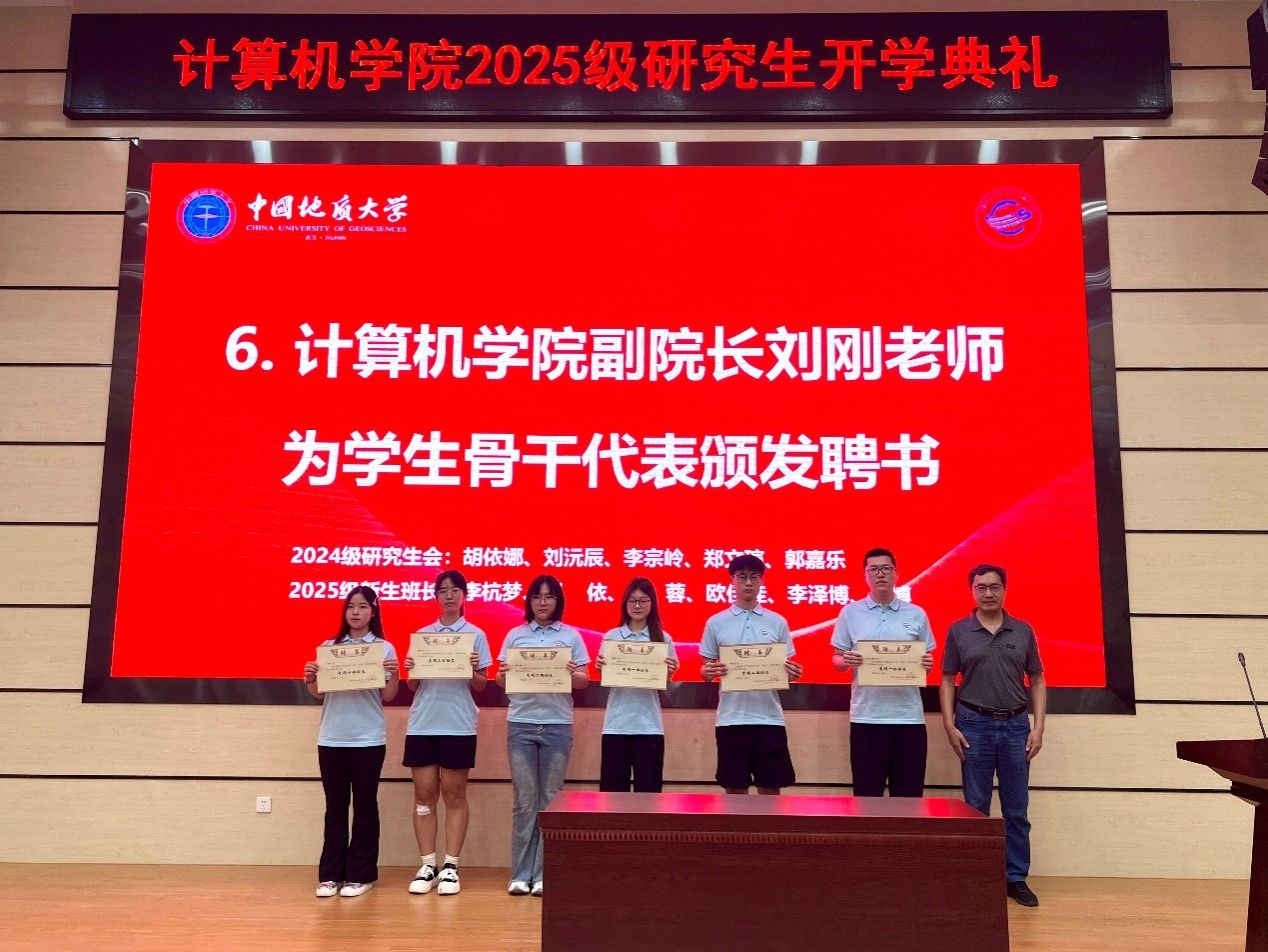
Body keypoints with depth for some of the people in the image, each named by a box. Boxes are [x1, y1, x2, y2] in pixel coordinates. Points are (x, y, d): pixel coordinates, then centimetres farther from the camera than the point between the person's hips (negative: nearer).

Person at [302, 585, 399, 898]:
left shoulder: (384, 648, 0)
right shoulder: (328, 647, 7)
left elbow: (387, 697, -3)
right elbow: (318, 694, 9)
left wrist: (394, 676, -21)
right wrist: (310, 679, -10)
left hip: (368, 739, -2)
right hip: (332, 738, 3)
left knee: (364, 806, 5)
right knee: (335, 806, 9)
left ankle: (360, 874, 14)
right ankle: (330, 874, 17)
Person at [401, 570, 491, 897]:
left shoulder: (475, 635, 2)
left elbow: (481, 686, 3)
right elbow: (413, 686, 11)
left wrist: (472, 671, -17)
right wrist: (410, 670, -9)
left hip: (458, 725, -2)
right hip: (422, 723, 3)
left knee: (454, 795, 2)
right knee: (424, 795, 4)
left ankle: (450, 866, 9)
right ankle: (427, 865, 11)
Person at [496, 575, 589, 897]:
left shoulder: (571, 636, 6)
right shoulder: (515, 635, 9)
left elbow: (585, 681, 4)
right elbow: (500, 681, 8)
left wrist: (571, 674, -17)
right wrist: (505, 673, -14)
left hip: (557, 725, 0)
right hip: (521, 725, 0)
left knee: (550, 800, 2)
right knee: (524, 801, 1)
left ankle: (544, 874, 9)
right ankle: (520, 874, 9)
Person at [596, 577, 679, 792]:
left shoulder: (663, 639, 3)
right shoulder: (611, 637, 5)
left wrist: (670, 672, -18)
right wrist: (600, 668, -15)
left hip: (649, 725, 0)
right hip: (616, 724, 1)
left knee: (648, 790, 4)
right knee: (613, 789, 5)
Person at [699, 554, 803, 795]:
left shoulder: (777, 623, 6)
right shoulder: (716, 623, 4)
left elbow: (788, 668, 9)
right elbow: (705, 670, 7)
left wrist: (793, 674, -13)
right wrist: (708, 672, -16)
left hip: (769, 717, 1)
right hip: (731, 718, 0)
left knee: (770, 788, 6)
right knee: (735, 789, 6)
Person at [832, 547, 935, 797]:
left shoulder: (916, 615, 7)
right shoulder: (850, 613, 4)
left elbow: (927, 661, 13)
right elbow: (836, 661, 7)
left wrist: (927, 665, -9)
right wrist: (846, 661, -15)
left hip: (909, 716, 1)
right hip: (866, 716, -1)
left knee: (908, 795, 7)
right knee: (867, 794, 5)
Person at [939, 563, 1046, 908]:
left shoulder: (1023, 631, 5)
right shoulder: (958, 631, 1)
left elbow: (1037, 681, 8)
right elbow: (947, 681, 3)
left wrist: (1038, 727, -1)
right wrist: (950, 726, -5)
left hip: (1016, 725, 1)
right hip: (974, 724, -1)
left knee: (1016, 808, 7)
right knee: (975, 807, 5)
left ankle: (1017, 879, 18)